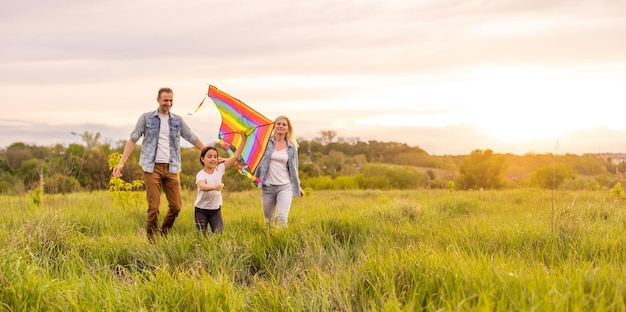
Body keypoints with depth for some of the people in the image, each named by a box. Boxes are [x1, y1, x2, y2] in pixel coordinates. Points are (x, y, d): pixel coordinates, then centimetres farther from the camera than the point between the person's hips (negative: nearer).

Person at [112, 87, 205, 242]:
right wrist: (121, 162, -3)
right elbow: (133, 139, 4)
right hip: (152, 167, -3)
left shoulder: (178, 120, 11)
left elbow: (193, 139, 14)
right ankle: (151, 241, 8)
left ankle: (163, 233, 23)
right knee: (153, 207, -5)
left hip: (171, 168, 3)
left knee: (176, 206, 0)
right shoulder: (146, 118, 4)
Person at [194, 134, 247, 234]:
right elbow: (202, 186, -39)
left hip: (215, 210, 3)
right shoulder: (201, 174, -16)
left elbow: (235, 156, -5)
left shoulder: (219, 169, -3)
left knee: (219, 233, -10)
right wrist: (214, 187, -59)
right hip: (201, 210, -3)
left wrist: (243, 141, -10)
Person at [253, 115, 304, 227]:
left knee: (282, 217, -19)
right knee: (268, 220, 9)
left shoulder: (292, 147, 6)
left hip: (285, 186, 0)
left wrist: (298, 185, 19)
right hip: (268, 186, 0)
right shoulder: (267, 142, 0)